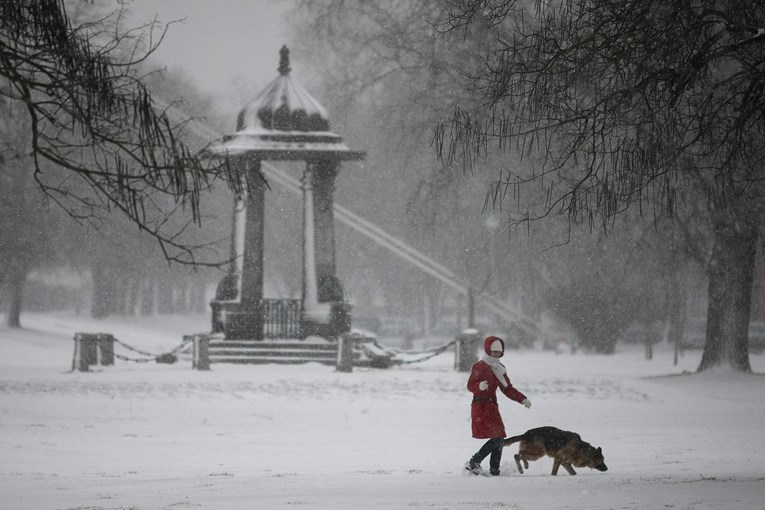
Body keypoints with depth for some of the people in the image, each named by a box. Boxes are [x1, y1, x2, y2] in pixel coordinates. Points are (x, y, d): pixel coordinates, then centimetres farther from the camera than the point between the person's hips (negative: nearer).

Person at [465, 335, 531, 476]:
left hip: (492, 405, 8)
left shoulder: (499, 368, 15)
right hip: (481, 406, -8)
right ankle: (473, 462, -9)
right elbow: (470, 386, -17)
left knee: (499, 439, 4)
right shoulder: (480, 367, -9)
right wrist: (479, 386, -38)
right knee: (497, 437, -15)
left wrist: (523, 399, 6)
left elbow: (507, 389, 17)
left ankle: (494, 470, 7)